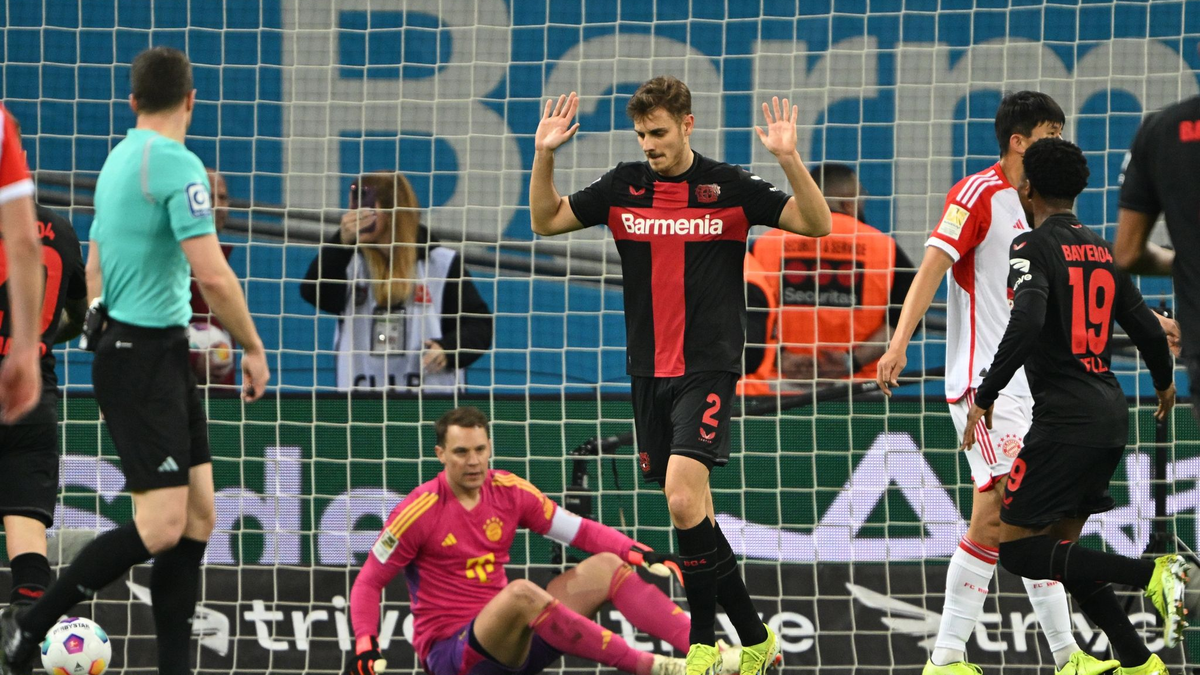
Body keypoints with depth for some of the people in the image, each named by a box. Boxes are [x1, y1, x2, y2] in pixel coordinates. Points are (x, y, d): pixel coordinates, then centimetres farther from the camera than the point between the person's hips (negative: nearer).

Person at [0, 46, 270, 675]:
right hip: (144, 357, -10)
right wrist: (253, 347, -8)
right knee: (161, 526, -11)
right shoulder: (178, 165, -15)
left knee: (198, 514, 6)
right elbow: (212, 275, -20)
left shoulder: (119, 161, 14)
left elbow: (96, 272, 23)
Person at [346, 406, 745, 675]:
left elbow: (582, 531, 7)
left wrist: (641, 554, -9)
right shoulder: (420, 511, -10)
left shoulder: (510, 493, 5)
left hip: (512, 642, 7)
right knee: (521, 592, -36)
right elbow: (368, 583, -7)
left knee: (606, 566, -4)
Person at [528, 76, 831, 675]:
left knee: (683, 497, -20)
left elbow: (816, 223, -6)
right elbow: (546, 221, 10)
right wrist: (544, 156, -5)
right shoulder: (624, 186, 6)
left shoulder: (727, 187, -4)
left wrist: (789, 160, -21)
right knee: (692, 514, 8)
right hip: (649, 371, 5)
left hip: (708, 367, -5)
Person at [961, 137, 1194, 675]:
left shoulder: (1032, 247, -8)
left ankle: (1151, 574, -19)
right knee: (1059, 548, 16)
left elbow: (1027, 323, -24)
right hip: (1111, 414, 8)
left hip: (1065, 418, -8)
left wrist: (985, 397, -18)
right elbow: (1147, 329, 16)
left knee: (1017, 548, -5)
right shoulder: (1103, 252, 13)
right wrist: (1164, 383, 36)